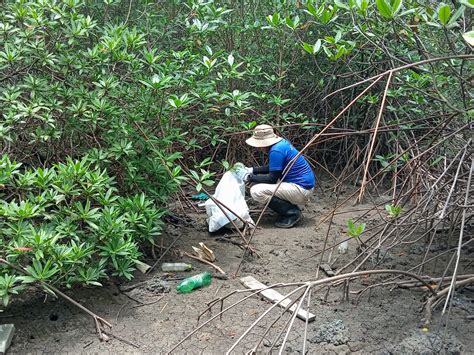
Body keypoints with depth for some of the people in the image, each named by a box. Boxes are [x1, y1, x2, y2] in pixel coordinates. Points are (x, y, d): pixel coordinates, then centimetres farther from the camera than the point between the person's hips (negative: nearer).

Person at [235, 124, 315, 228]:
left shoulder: (276, 151, -20)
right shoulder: (281, 142, 8)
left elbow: (272, 178, -17)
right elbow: (272, 168, 19)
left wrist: (248, 177, -9)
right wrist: (250, 170, 11)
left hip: (301, 189, -10)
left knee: (256, 191, -19)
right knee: (260, 181, 21)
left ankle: (292, 213, -8)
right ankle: (293, 206, 14)